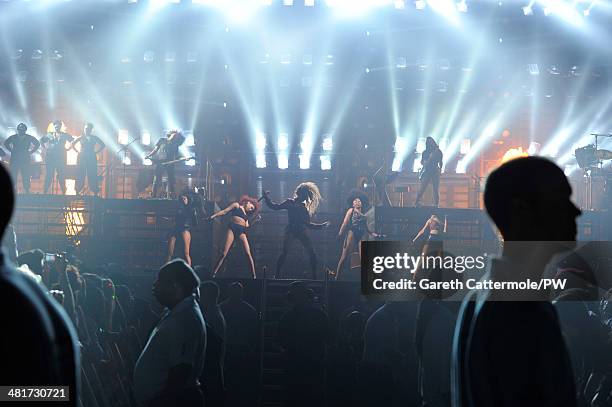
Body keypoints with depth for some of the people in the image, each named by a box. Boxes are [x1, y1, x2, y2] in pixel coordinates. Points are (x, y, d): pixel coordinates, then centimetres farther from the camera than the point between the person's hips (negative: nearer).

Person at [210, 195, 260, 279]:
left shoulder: (246, 213, 26)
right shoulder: (236, 205, 13)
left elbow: (247, 225, 16)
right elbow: (224, 212, 6)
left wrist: (256, 220, 14)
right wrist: (214, 216, -3)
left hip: (241, 231, 5)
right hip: (232, 228, -5)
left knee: (248, 254, -8)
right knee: (224, 253, -12)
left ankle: (254, 276, -4)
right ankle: (213, 274, -10)